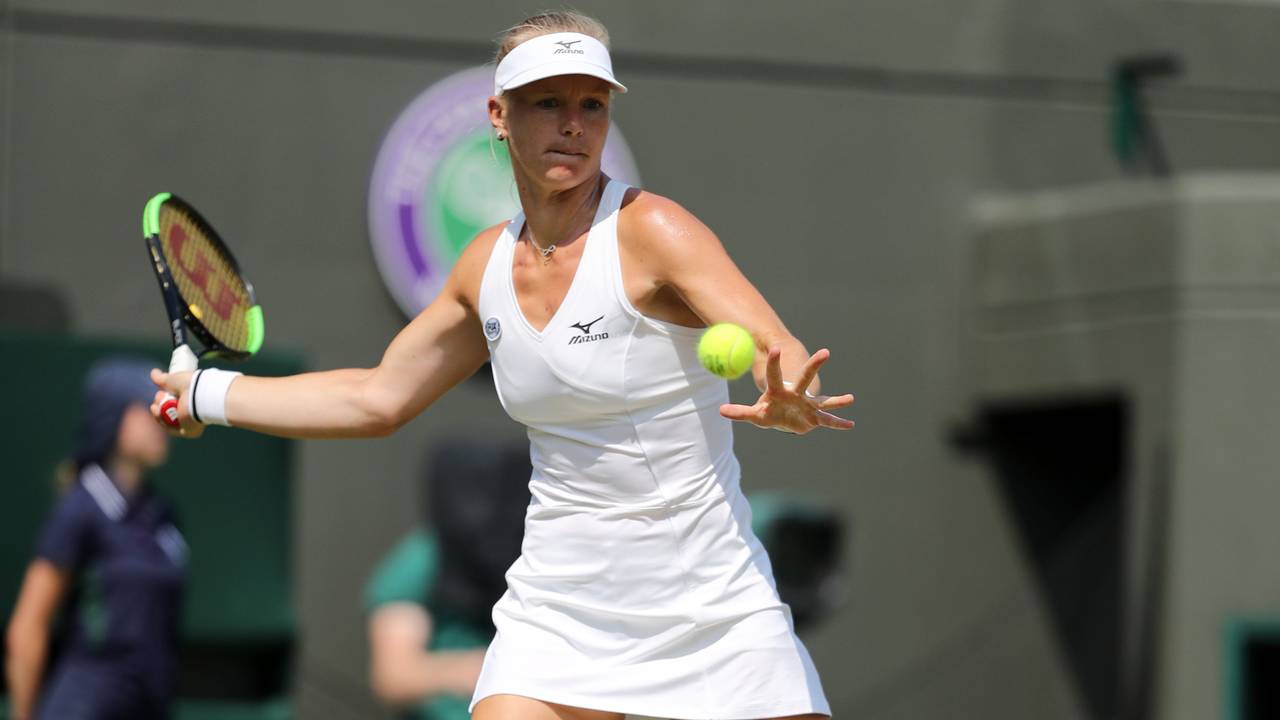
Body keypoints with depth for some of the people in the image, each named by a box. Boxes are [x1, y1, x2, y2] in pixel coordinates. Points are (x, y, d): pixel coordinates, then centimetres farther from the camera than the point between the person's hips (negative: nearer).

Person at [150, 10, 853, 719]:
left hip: (713, 606, -3)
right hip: (558, 612, 4)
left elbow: (781, 355, -24)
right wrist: (205, 395, 24)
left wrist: (790, 402, -48)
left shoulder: (651, 230, -12)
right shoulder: (486, 263, 5)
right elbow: (378, 397, 20)